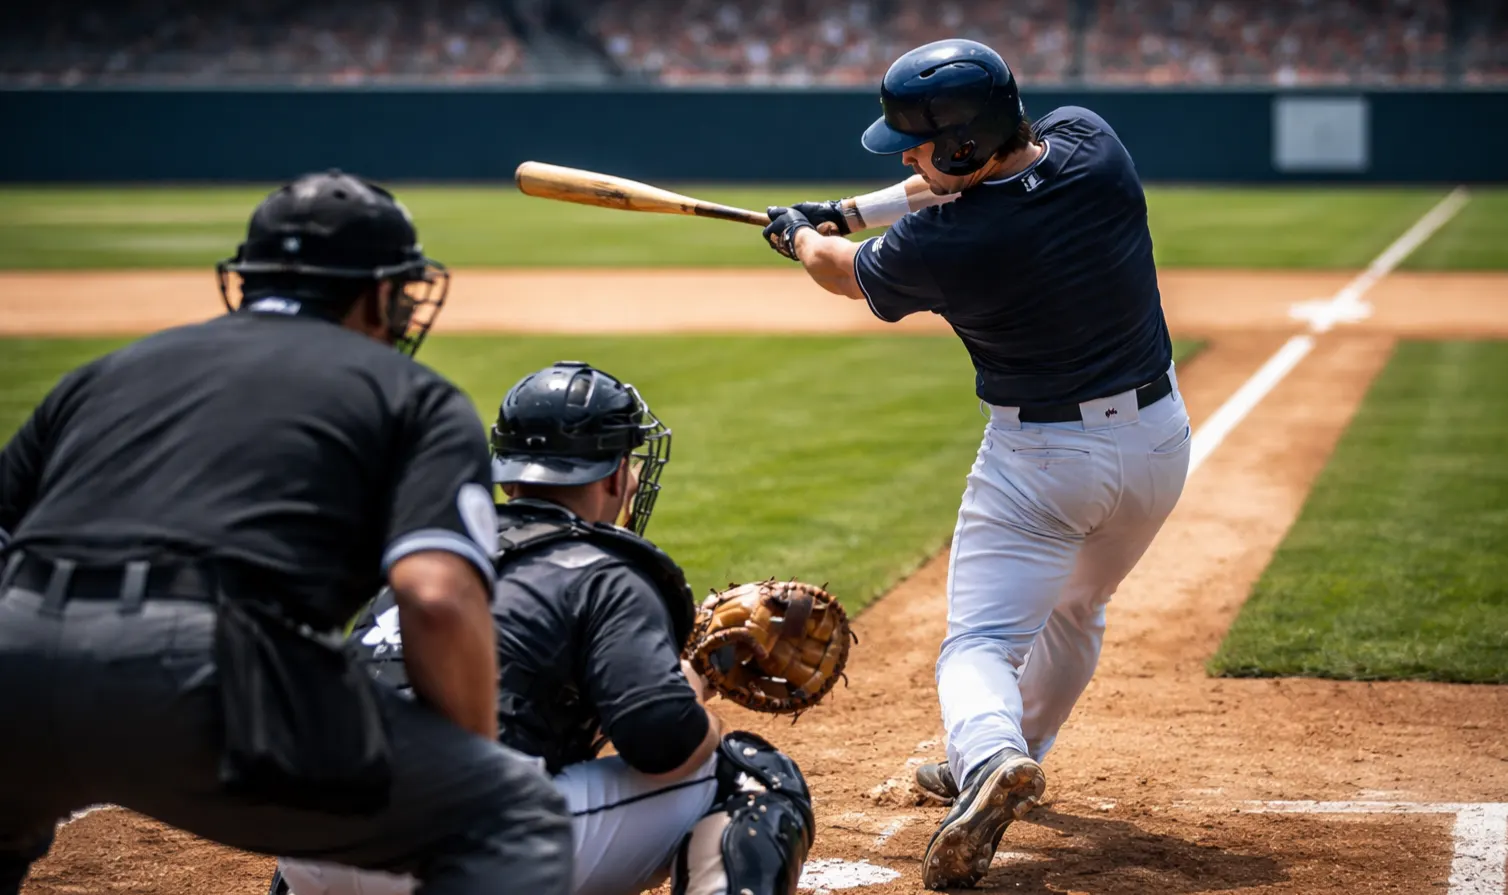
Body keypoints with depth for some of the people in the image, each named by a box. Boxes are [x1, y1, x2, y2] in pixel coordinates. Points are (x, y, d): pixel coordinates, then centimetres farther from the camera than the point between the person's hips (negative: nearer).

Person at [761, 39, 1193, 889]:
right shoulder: (1090, 140, -10)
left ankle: (992, 758, -28)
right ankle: (1014, 760, 40)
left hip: (1041, 457, -6)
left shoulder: (941, 245, -23)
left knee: (981, 642, 0)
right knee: (1076, 609, 27)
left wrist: (798, 236, 22)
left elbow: (847, 272, 1)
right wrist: (849, 209, 15)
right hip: (1159, 436, 6)